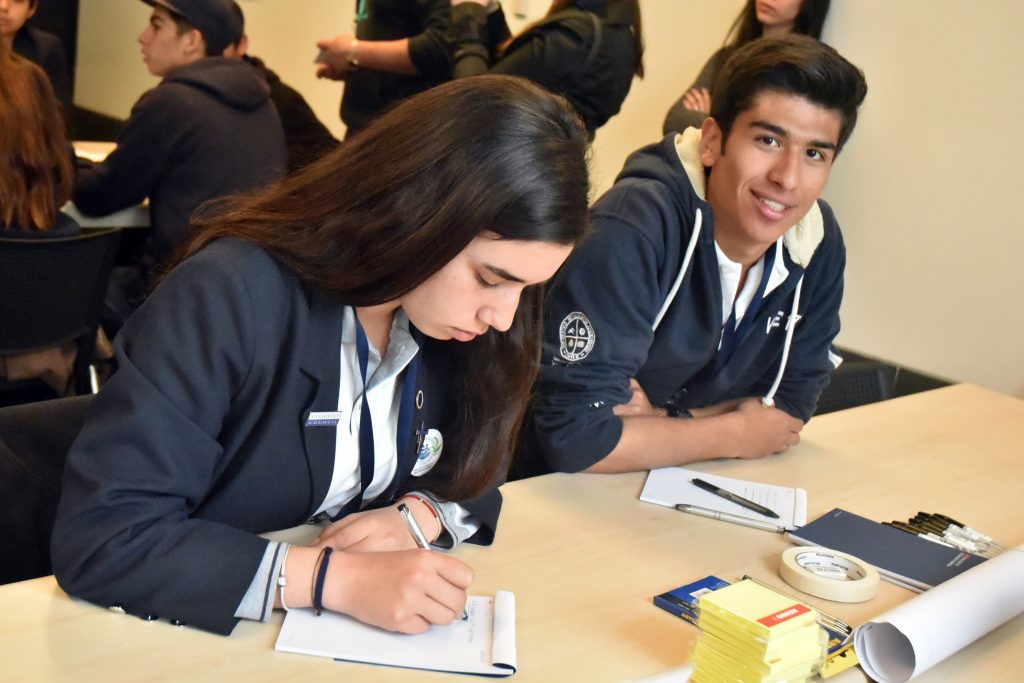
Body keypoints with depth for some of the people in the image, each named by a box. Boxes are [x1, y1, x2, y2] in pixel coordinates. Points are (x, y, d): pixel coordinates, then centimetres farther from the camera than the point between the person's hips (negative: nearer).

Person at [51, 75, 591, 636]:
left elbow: (475, 477, 6)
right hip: (206, 637, -4)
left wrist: (419, 514, -15)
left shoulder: (457, 325, -6)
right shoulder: (229, 298, -23)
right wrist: (338, 578, -30)